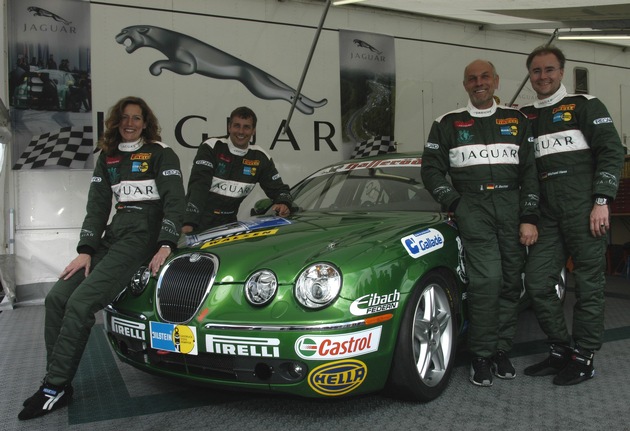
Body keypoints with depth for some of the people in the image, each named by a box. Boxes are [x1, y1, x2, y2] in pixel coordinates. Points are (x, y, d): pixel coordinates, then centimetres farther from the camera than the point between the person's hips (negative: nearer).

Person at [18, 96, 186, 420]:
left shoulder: (160, 154, 1)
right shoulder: (108, 158, 17)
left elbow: (175, 200, -8)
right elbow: (97, 207, 13)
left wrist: (165, 247, -20)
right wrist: (85, 251, 1)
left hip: (144, 234, -7)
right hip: (113, 235, 7)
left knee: (81, 302, -21)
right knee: (57, 298, -8)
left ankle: (56, 387, -13)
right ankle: (57, 382, -4)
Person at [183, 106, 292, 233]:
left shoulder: (260, 157, 2)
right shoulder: (211, 148, -9)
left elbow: (279, 189, 8)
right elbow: (198, 185, -19)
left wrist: (283, 204, -18)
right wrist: (189, 223, -32)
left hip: (228, 224, 4)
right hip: (199, 222, -3)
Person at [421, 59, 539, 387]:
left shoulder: (517, 121, 14)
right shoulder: (448, 124, 10)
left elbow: (530, 171, 9)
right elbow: (431, 170, 10)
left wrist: (529, 218, 0)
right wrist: (455, 203, -2)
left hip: (512, 205, 3)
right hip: (472, 206, -2)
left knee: (511, 282, 2)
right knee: (486, 279, -15)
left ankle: (502, 351, 15)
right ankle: (482, 357, -4)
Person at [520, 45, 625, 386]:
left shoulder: (584, 106, 4)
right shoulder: (525, 118, 17)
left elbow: (612, 152, -3)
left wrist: (602, 201, -12)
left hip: (584, 211, -5)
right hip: (548, 215, 5)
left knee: (588, 284, 1)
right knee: (536, 282, 2)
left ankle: (583, 358, 12)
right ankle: (561, 350, 17)